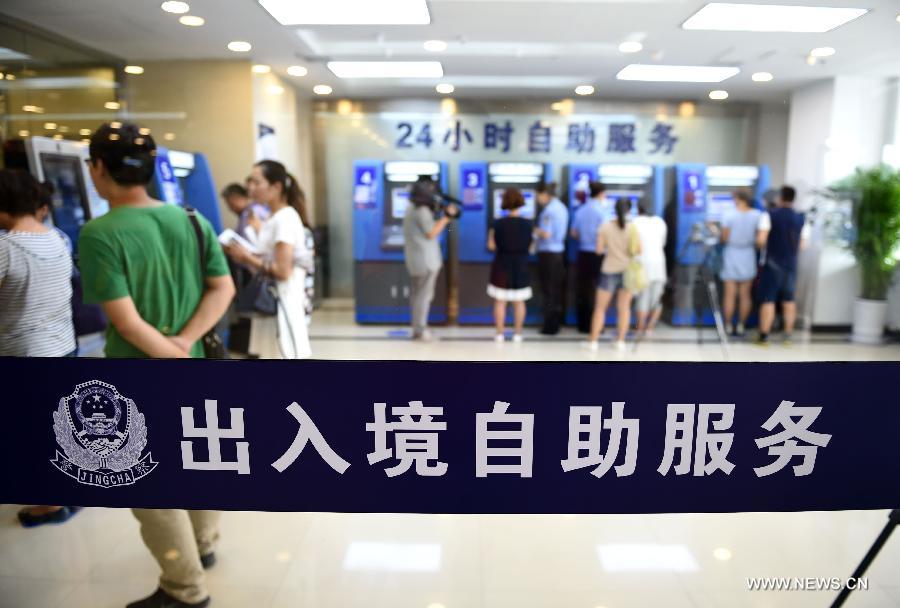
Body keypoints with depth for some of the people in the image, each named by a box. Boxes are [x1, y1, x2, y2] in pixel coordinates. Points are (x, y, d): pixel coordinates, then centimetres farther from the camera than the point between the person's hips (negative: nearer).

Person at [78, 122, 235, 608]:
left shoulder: (99, 234, -19)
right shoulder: (191, 220, -2)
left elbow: (126, 321, -23)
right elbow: (223, 288, -5)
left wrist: (173, 360, -11)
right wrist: (184, 344, -14)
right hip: (194, 371, 6)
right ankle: (202, 545, 45)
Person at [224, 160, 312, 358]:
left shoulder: (285, 218, -15)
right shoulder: (273, 220, 14)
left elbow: (283, 271, -20)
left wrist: (247, 258, -11)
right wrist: (245, 257, 1)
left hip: (282, 305, -9)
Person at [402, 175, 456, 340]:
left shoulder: (411, 208, 14)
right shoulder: (422, 210, -17)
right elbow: (431, 234, -17)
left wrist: (443, 218, 10)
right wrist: (446, 216, -14)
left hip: (414, 258, 10)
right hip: (426, 259, -10)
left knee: (416, 293, 11)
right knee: (425, 294, -4)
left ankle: (416, 327, 17)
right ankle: (420, 330, -1)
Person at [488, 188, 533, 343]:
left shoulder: (498, 224, -9)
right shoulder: (527, 224, -5)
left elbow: (491, 246, -5)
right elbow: (531, 246, 0)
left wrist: (491, 233, 14)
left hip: (502, 266, -1)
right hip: (521, 267, 1)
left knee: (500, 301, 7)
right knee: (519, 302, 11)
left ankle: (499, 334, 7)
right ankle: (517, 333, 14)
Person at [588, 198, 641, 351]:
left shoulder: (605, 227, -7)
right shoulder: (632, 228, -6)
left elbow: (599, 249, -7)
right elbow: (638, 251, -8)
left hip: (610, 271, -1)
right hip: (628, 270, 1)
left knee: (600, 307, 7)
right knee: (624, 307, 10)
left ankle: (593, 341, 5)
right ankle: (621, 341, 10)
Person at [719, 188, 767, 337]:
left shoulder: (729, 215, -14)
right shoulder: (758, 215, -5)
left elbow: (724, 238, -9)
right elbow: (761, 239, -6)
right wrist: (751, 241, 14)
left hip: (732, 255, -3)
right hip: (748, 256, 3)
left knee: (730, 294, 4)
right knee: (745, 294, 10)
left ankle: (728, 327, 8)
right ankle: (741, 326, 15)